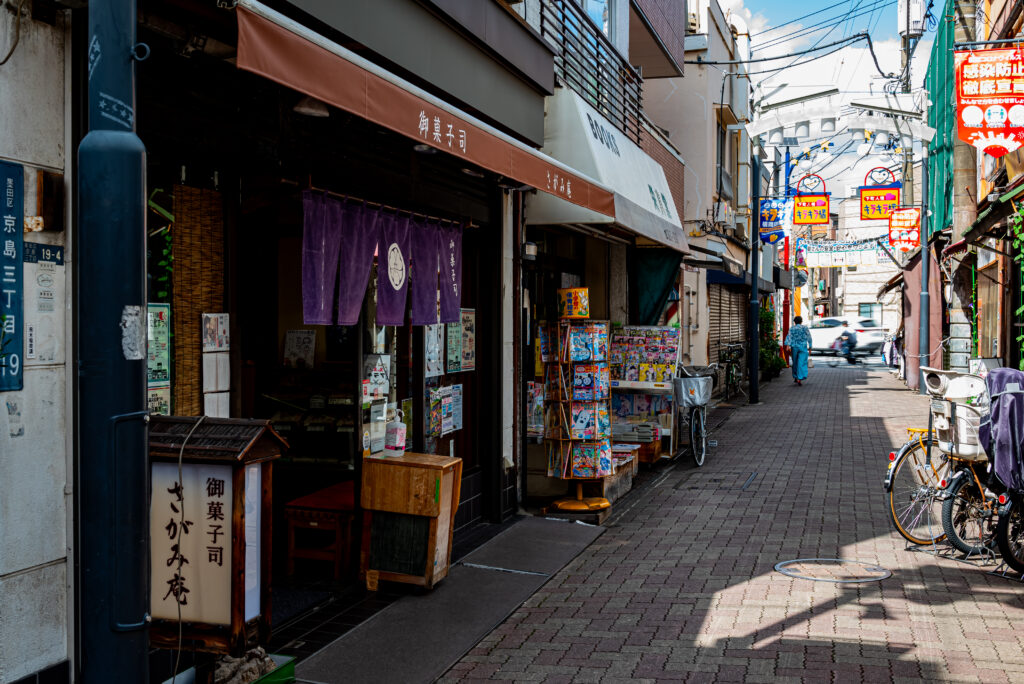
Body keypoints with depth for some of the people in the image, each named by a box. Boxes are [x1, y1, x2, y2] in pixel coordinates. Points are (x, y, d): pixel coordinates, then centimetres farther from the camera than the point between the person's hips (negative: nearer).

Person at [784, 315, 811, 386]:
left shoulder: (792, 329, 4)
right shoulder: (805, 328, 5)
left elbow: (789, 337, -9)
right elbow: (809, 338, 6)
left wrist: (788, 346, -17)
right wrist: (810, 348, 13)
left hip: (794, 347, 1)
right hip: (803, 347, -1)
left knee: (795, 363, 15)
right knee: (802, 363, -5)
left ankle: (795, 378, 24)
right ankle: (800, 379, -18)